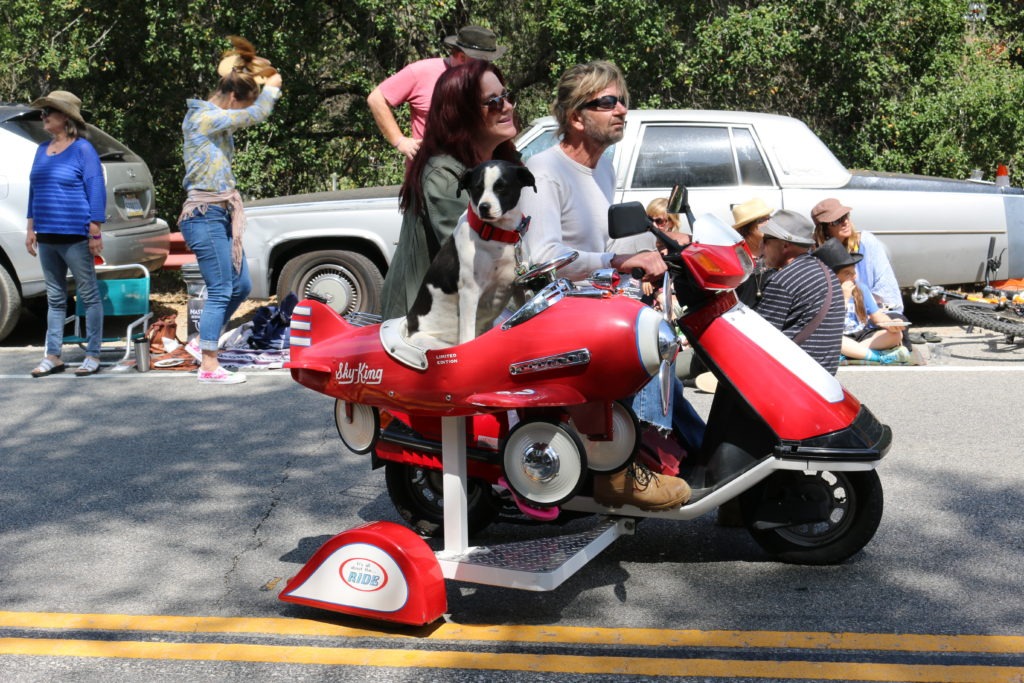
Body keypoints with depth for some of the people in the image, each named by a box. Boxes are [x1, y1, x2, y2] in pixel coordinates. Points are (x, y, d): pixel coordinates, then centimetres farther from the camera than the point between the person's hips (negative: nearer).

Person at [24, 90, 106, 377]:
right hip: (47, 237, 7)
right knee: (55, 298, 12)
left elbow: (96, 190, -10)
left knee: (89, 296, 0)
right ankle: (53, 357, 18)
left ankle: (92, 356, 5)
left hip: (75, 237, -7)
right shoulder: (42, 150, 14)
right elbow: (34, 190, 20)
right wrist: (31, 228, 15)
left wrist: (95, 232, -14)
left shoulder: (82, 149, -6)